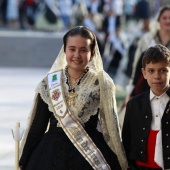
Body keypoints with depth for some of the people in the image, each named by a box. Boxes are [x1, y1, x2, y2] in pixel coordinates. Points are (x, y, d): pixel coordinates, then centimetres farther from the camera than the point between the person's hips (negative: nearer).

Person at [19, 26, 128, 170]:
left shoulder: (102, 83, -1)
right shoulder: (49, 83, 4)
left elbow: (111, 127, 1)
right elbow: (37, 126, 7)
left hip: (91, 157, -2)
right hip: (51, 155, 2)